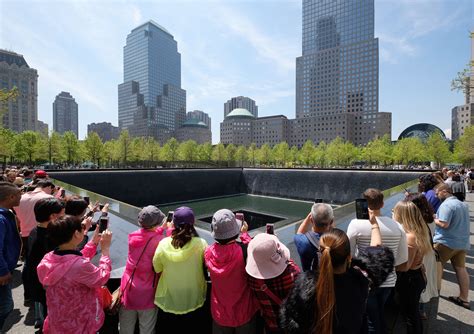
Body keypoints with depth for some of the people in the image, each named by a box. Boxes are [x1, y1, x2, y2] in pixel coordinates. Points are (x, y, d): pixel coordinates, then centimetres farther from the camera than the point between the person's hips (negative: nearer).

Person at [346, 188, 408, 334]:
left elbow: (349, 255, -12)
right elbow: (403, 258, 1)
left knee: (371, 320, 16)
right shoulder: (397, 226, -6)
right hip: (388, 281, 4)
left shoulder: (356, 224, -19)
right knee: (380, 315, 28)